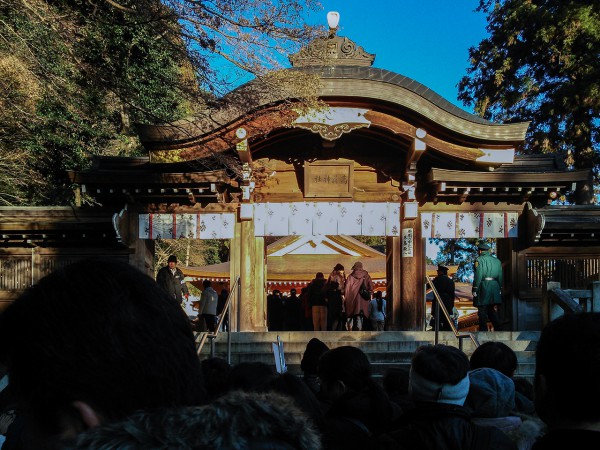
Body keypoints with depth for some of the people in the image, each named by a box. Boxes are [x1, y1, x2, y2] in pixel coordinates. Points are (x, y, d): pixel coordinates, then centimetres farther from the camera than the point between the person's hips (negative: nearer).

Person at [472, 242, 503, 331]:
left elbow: (477, 276, -10)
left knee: (482, 310, -1)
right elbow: (500, 276, 16)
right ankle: (498, 327, 7)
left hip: (484, 287, -6)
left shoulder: (479, 260, -4)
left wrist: (474, 290, -7)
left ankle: (483, 330, -1)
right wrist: (499, 289, 22)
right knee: (491, 309, 16)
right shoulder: (497, 261, 15)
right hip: (495, 287, 6)